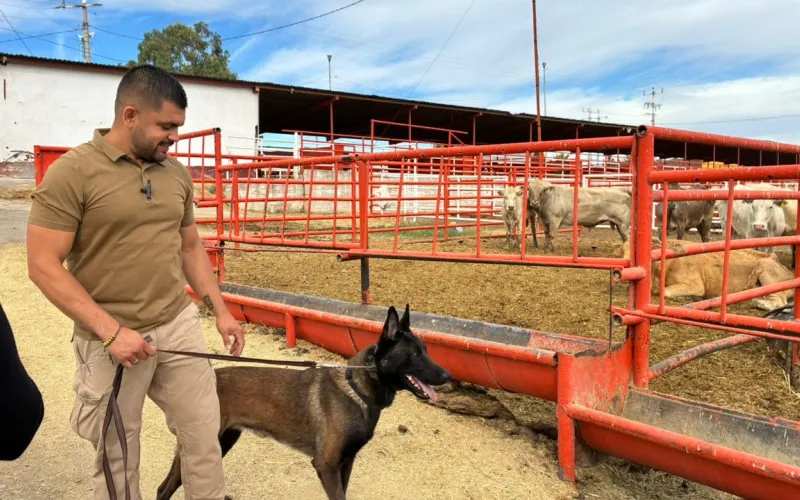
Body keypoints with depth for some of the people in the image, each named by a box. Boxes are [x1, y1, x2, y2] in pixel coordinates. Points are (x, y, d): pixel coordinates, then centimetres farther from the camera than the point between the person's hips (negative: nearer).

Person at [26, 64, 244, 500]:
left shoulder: (176, 173, 5)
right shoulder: (72, 171, -12)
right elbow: (44, 266, -14)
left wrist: (220, 310, 8)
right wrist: (110, 330, -20)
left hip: (180, 326, 5)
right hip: (109, 340, -4)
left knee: (204, 436, 12)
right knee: (117, 456, 13)